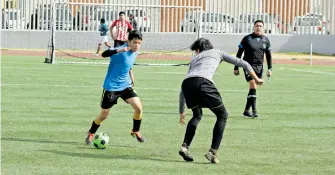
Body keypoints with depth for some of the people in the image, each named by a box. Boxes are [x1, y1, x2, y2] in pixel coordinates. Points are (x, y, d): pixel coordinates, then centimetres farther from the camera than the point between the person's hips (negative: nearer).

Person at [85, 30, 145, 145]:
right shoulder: (121, 51, -24)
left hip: (125, 85, 6)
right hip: (111, 87, -6)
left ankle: (135, 132, 13)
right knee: (103, 115, 4)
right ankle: (90, 134, 29)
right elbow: (104, 54, -43)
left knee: (138, 107, -10)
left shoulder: (135, 52, 1)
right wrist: (119, 50, -58)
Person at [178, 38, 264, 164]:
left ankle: (185, 147, 14)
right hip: (203, 82, -4)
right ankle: (213, 152, 2)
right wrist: (256, 79, 35)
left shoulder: (194, 59, 38)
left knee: (197, 115, 29)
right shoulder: (218, 53, 32)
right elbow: (242, 63, 27)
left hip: (186, 83, 4)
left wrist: (182, 111, 45)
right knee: (222, 115, 12)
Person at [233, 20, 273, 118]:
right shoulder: (247, 39, -3)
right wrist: (236, 68, -1)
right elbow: (239, 54, 1)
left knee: (253, 88, 5)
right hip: (248, 65, -4)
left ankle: (246, 110, 14)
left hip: (259, 67, 5)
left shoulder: (265, 40, 8)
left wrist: (270, 68, 6)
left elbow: (268, 55, 15)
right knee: (253, 85, -18)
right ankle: (254, 110, -19)